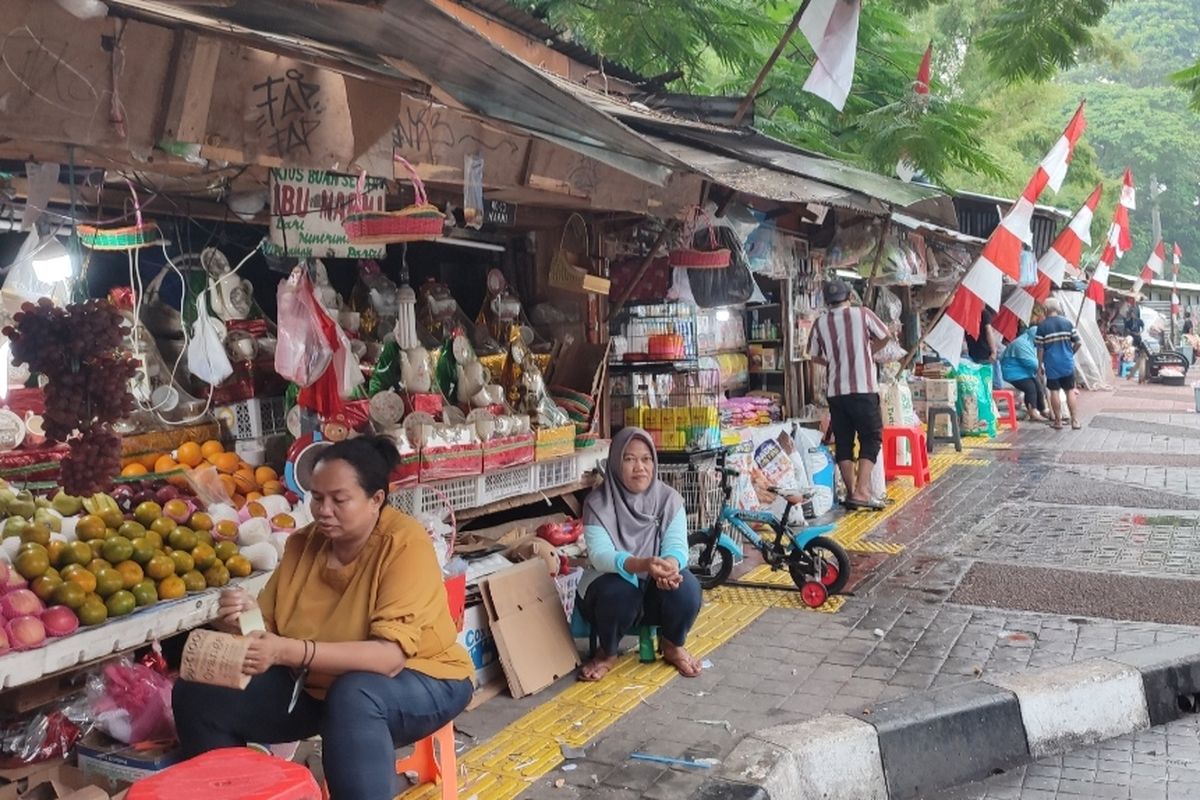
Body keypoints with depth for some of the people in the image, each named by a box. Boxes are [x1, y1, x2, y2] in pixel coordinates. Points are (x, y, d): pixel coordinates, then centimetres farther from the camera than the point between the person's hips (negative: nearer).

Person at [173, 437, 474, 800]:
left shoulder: (405, 545, -23)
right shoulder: (304, 542, -5)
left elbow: (390, 656, -32)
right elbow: (270, 627, -1)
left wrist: (288, 651, -42)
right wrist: (249, 617, -25)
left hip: (420, 682, -6)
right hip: (315, 683, 6)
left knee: (352, 697, -39)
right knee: (196, 695, -7)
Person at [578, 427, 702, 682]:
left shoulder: (669, 498, -7)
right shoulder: (598, 502, -15)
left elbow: (676, 546, -16)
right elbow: (600, 555, -26)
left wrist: (671, 565, -42)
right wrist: (643, 564, -45)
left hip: (657, 588, 2)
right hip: (615, 583, -2)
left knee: (687, 587, -30)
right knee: (618, 592, -36)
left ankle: (673, 646, 2)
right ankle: (607, 652, -5)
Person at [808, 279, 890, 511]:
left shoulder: (820, 323, 5)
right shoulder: (863, 314, -1)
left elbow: (815, 356, 15)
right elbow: (884, 337, 13)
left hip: (835, 391, 3)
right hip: (863, 389, -3)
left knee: (843, 442, 10)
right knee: (871, 439, 2)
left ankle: (851, 492, 11)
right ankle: (861, 492, -11)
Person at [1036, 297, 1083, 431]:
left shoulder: (1042, 326, -8)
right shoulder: (1067, 322, -1)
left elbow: (1040, 348, -7)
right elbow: (1078, 342, 1)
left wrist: (1040, 365, 3)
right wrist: (1071, 353, 17)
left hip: (1052, 364, -2)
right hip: (1067, 363, 2)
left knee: (1054, 391, 6)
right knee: (1070, 391, 9)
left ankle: (1058, 421, 10)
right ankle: (1075, 421, 8)